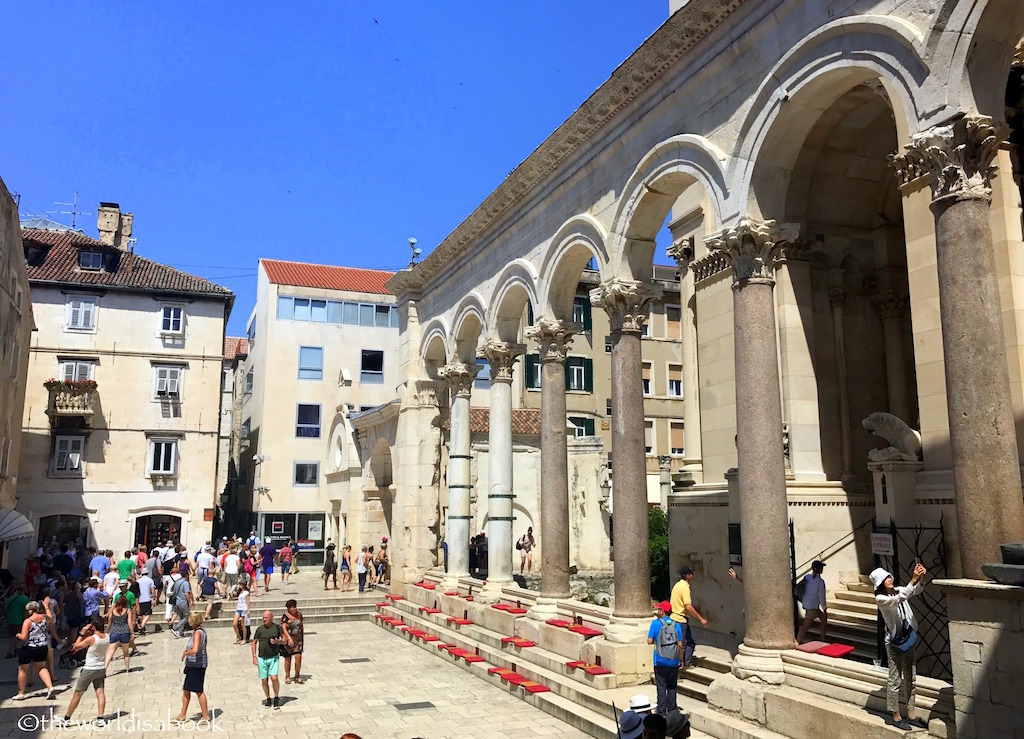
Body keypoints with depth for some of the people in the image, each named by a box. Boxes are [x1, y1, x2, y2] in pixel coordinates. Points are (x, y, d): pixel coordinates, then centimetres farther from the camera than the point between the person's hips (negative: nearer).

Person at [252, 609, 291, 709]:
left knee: (274, 677, -16)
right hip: (262, 658, 2)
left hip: (274, 657, -2)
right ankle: (268, 699, 24)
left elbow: (285, 640, 4)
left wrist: (277, 641, -16)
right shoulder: (259, 629, 3)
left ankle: (277, 698, 4)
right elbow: (254, 642, 11)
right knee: (264, 680, 4)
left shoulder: (277, 627, -1)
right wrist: (254, 656, 3)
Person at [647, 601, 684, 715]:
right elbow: (680, 645, 1)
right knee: (672, 687, 13)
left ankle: (662, 712, 6)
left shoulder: (656, 623, -8)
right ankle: (672, 712, 18)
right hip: (674, 662, 3)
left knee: (661, 687, 5)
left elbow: (649, 641, -9)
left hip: (660, 662, -3)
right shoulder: (676, 625, 0)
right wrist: (681, 659, 12)